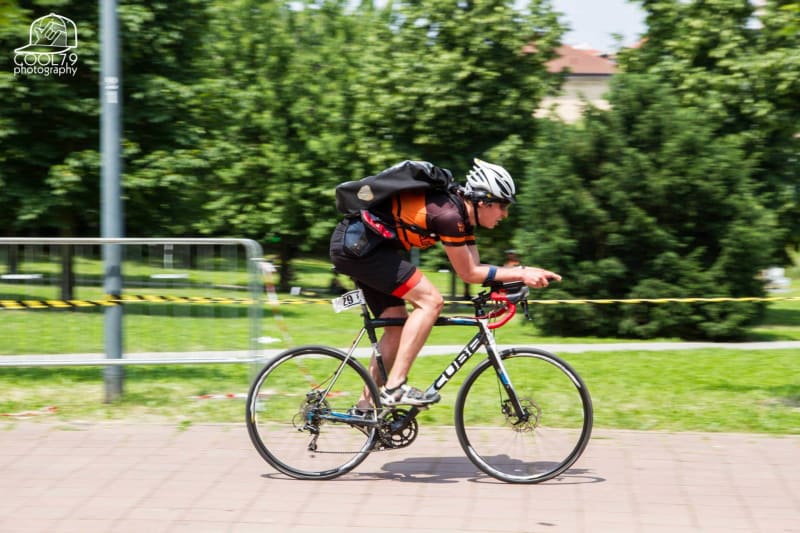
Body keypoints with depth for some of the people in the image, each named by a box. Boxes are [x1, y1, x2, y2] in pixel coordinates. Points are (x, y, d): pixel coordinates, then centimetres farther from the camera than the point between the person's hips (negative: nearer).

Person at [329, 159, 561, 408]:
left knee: (398, 324, 11)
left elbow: (475, 268, 9)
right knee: (430, 300, -15)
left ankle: (367, 405, 16)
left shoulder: (462, 213, 8)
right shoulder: (449, 214, -21)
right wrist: (521, 275, -11)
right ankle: (395, 387, -15)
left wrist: (525, 271, 1)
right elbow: (468, 274, -13)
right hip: (357, 244, -10)